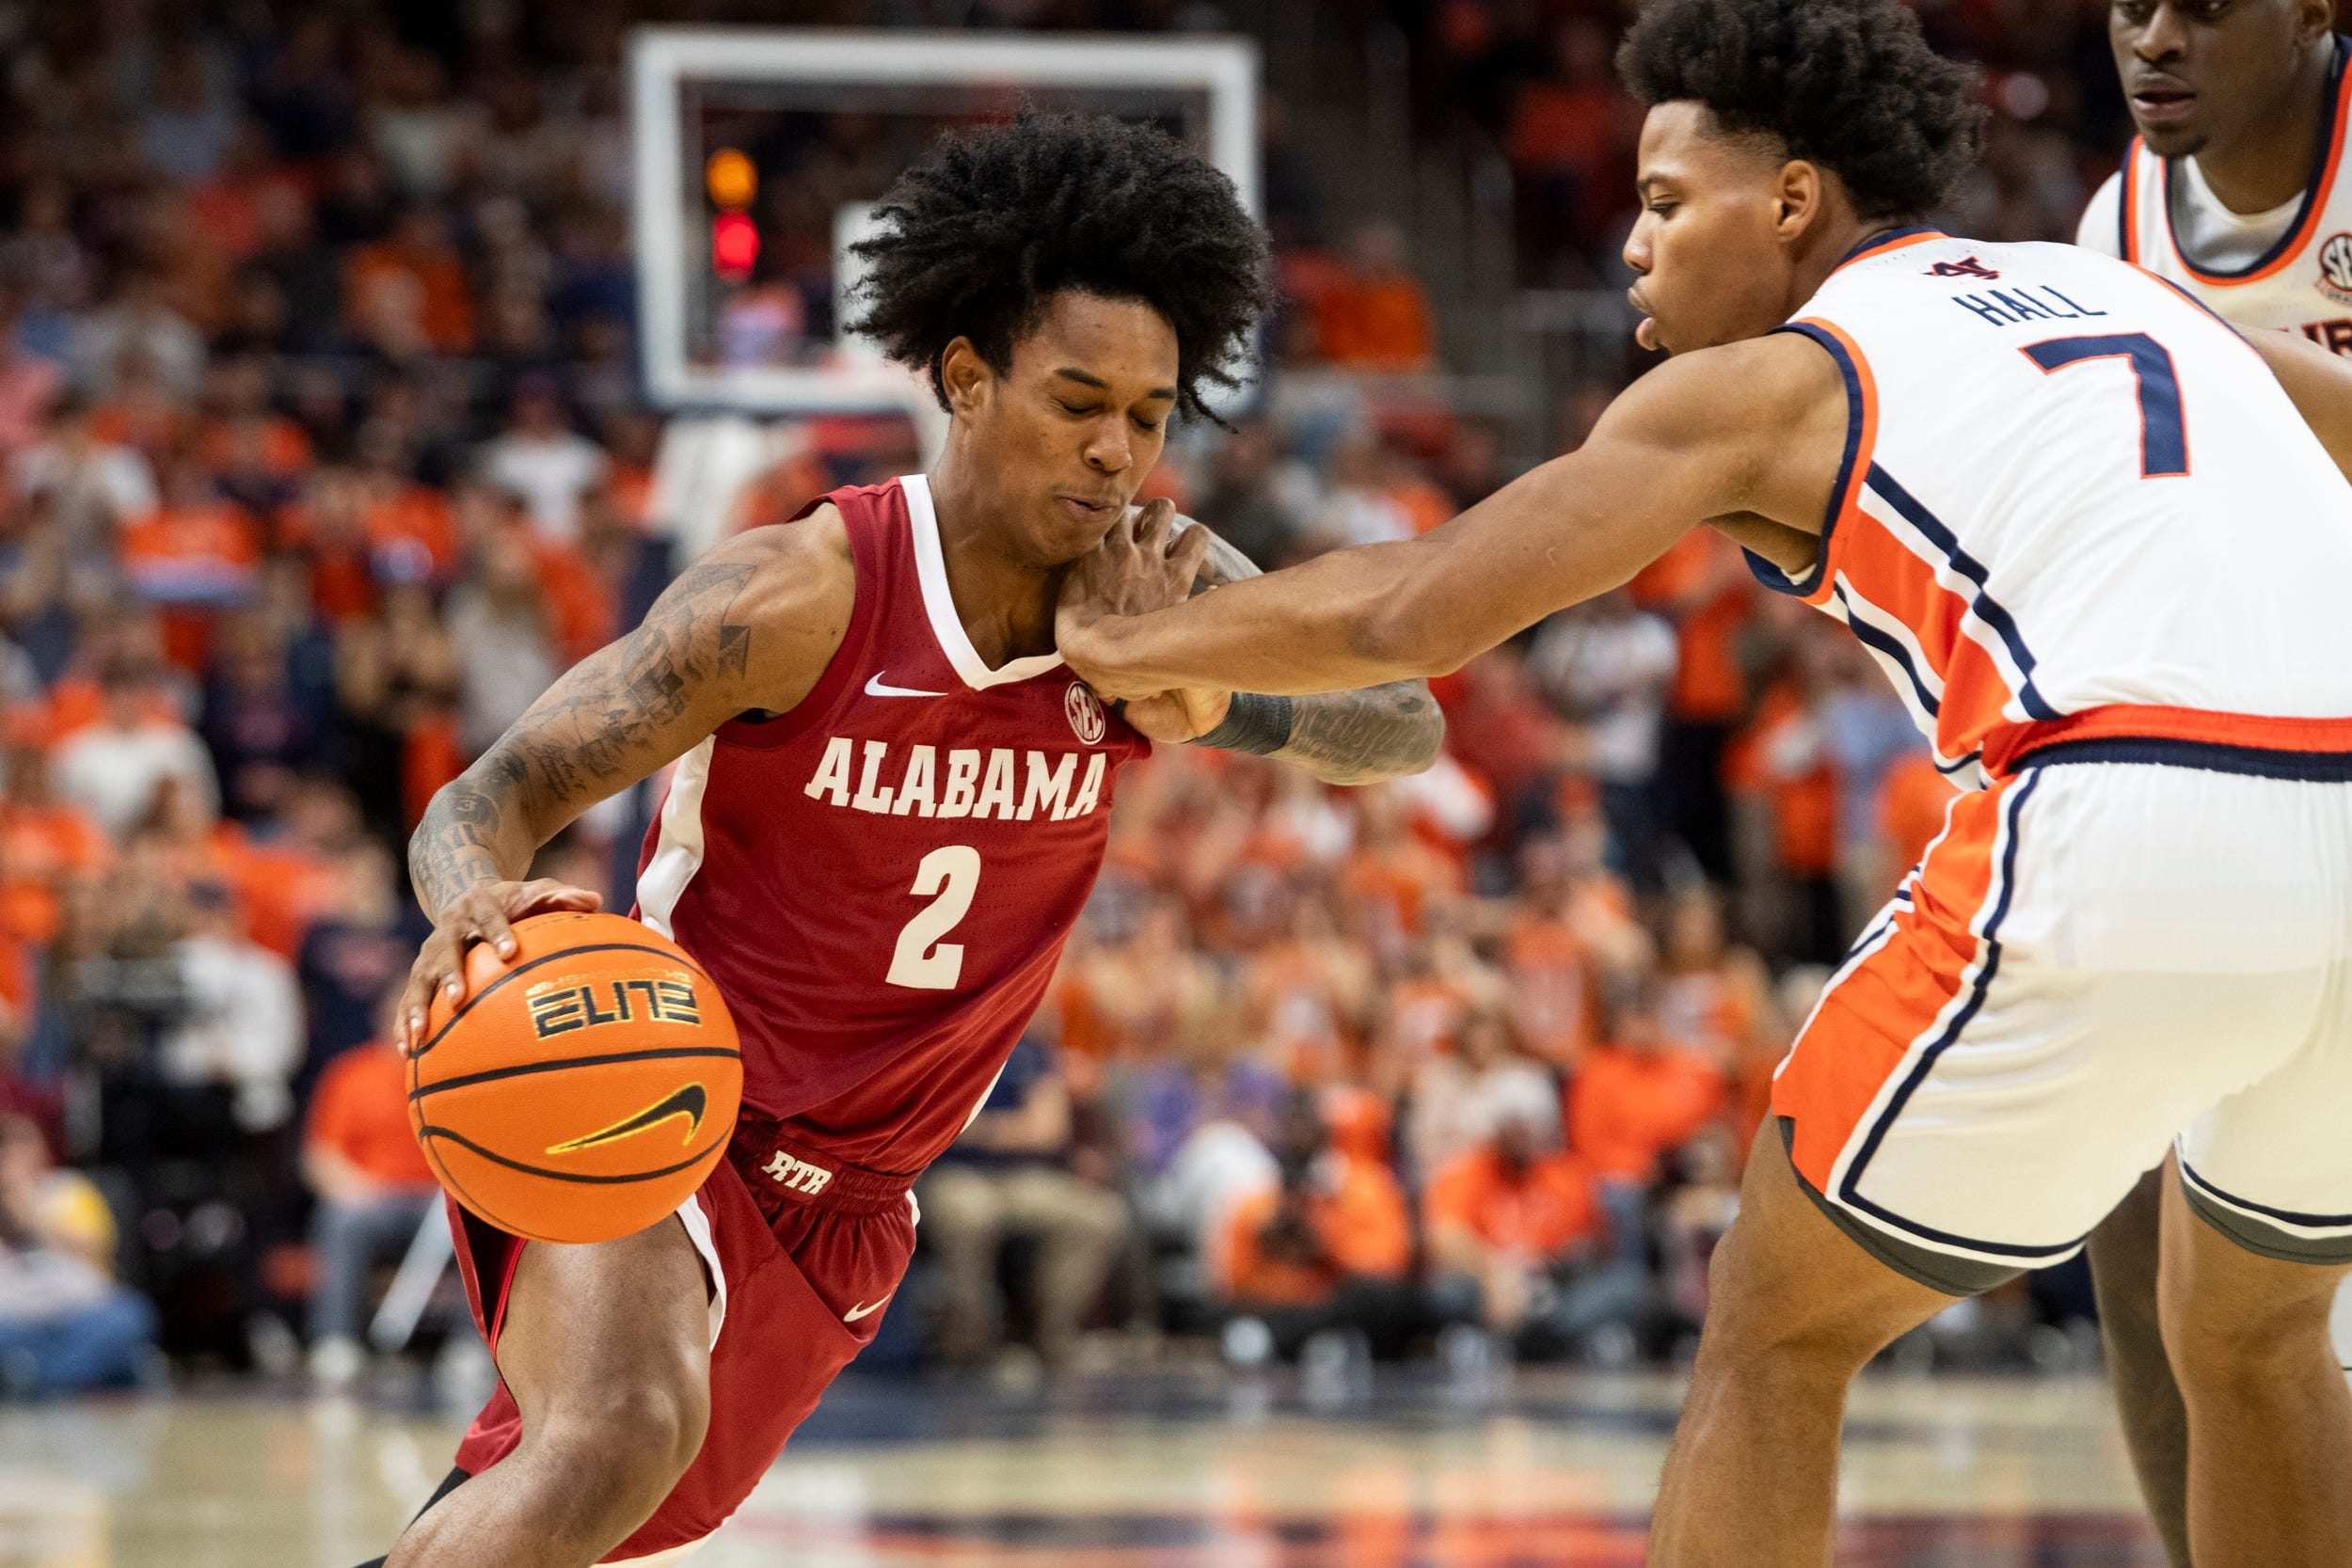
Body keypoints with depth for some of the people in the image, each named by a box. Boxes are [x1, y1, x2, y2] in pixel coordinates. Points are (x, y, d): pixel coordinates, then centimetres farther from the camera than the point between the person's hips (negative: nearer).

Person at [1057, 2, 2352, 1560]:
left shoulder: (1768, 381, 13)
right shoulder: (2112, 287, 28)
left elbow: (1403, 615, 10)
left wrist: (1128, 648, 25)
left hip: (2138, 843, -6)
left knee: (1776, 1334, 13)